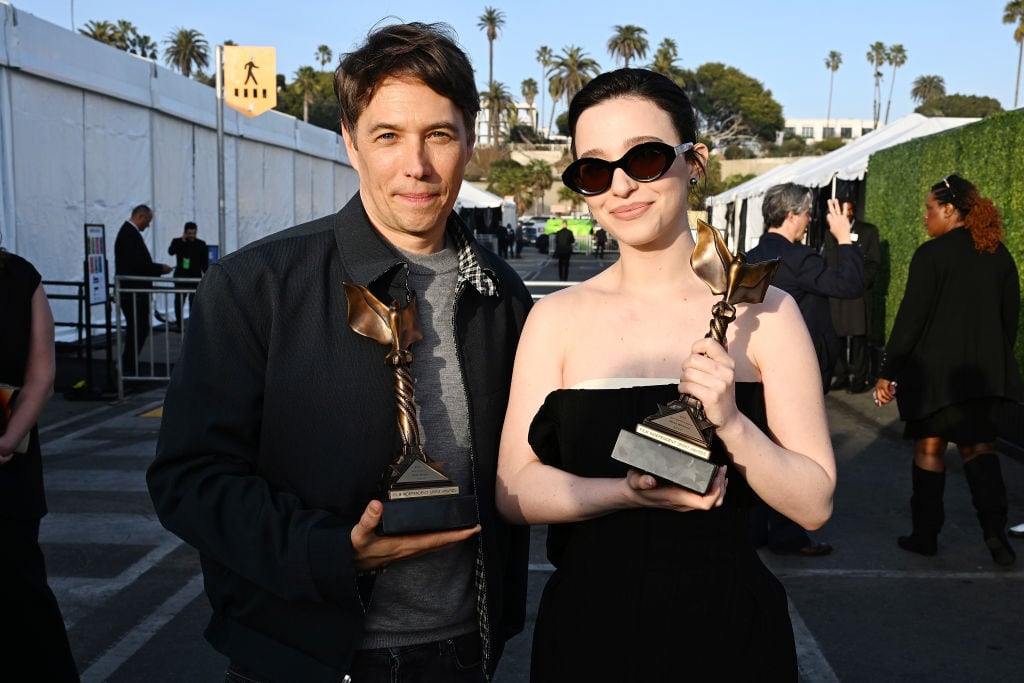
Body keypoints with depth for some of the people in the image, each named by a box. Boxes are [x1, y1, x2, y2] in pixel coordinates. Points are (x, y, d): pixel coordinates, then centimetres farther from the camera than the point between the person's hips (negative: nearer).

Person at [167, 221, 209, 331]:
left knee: (194, 302, -6)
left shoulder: (201, 245, 3)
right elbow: (171, 251, -17)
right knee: (178, 301, 5)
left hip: (195, 277, -1)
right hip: (180, 277, 1)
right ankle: (179, 323, 15)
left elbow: (205, 264, 4)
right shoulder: (177, 242, 4)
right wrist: (182, 241, -19)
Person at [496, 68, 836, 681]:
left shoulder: (762, 310, -7)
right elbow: (514, 490, -8)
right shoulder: (557, 319, -5)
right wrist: (630, 494, -22)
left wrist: (732, 425, -22)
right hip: (585, 629, 1)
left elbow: (815, 504, -7)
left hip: (729, 629, 0)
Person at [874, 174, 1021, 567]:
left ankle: (925, 535, 15)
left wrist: (888, 372, -10)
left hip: (936, 371, -5)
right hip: (987, 372, 5)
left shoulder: (932, 255, -13)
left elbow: (910, 319, -15)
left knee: (930, 448, 7)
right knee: (979, 446, 15)